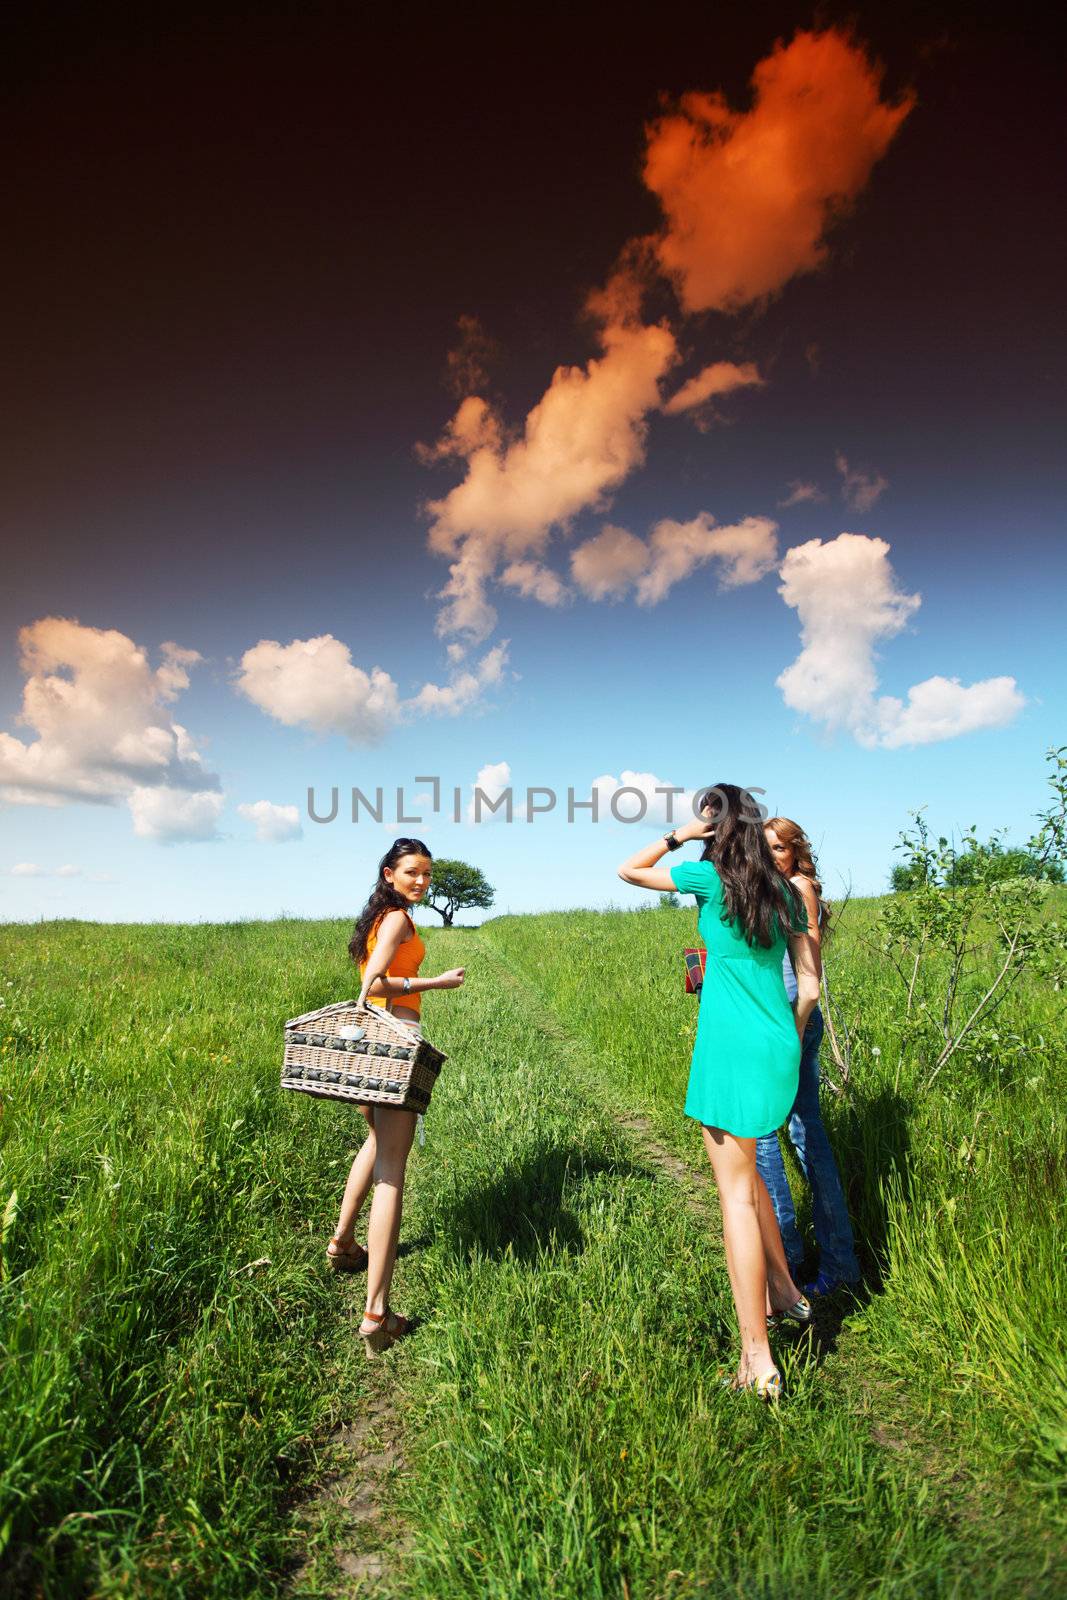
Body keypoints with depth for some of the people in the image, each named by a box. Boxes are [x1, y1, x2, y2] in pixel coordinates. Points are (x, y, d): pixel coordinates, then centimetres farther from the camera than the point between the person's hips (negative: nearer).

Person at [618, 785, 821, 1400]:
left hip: (732, 1050, -7)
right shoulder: (784, 891, 9)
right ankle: (785, 1293, 38)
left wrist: (678, 837, 8)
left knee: (737, 1192, -1)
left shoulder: (710, 877, -9)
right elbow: (810, 985, 11)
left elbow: (628, 870, 4)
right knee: (744, 1172, 25)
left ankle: (758, 1360, 4)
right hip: (779, 1049, 7)